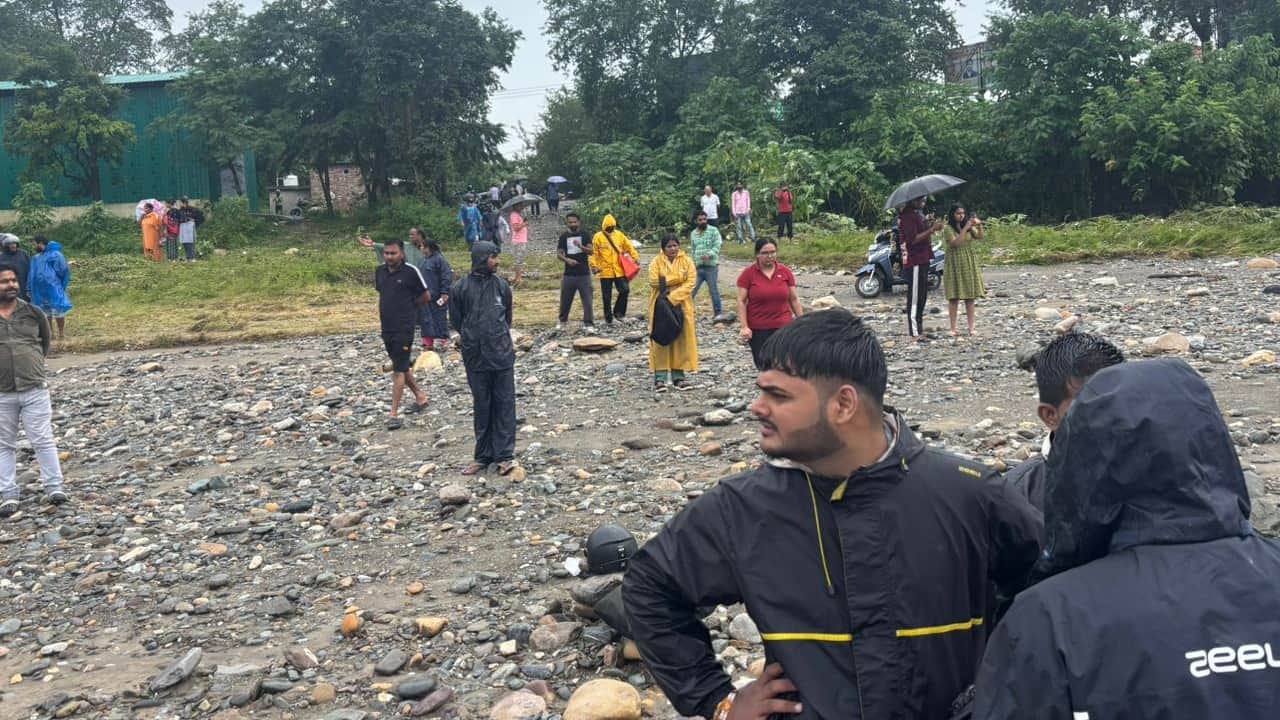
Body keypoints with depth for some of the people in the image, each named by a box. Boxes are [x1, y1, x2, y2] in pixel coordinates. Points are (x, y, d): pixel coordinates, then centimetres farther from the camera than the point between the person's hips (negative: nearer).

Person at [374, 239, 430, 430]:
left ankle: (394, 414, -8)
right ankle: (420, 396, 37)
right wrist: (383, 313, 12)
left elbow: (426, 296, -2)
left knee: (399, 370, -8)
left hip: (404, 327, -7)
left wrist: (408, 306, 5)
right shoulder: (380, 271, 8)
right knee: (402, 366, 18)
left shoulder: (411, 271, -11)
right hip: (387, 327, 7)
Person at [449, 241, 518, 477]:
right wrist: (472, 339, 8)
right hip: (475, 357, -1)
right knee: (482, 407, 9)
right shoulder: (461, 288, -4)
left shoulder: (501, 285, 2)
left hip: (502, 355, 1)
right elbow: (456, 322, 6)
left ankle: (505, 455, 5)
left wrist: (501, 340, 11)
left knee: (505, 405, 0)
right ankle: (483, 455, 18)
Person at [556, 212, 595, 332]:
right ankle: (562, 320, 29)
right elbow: (559, 253, 5)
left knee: (587, 300, -5)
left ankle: (589, 324, -2)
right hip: (569, 274, 2)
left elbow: (591, 251, -7)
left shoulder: (584, 235, 1)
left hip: (584, 273, -2)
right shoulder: (564, 236, 5)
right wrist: (567, 260, -14)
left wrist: (580, 246, -26)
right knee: (565, 299, 11)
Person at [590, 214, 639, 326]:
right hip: (605, 272, -3)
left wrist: (636, 257, -2)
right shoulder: (598, 237, -5)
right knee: (607, 297, 5)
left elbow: (629, 247, 9)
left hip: (619, 271, 3)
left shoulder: (620, 235, 6)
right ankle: (608, 318, 16)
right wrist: (594, 265, -15)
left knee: (625, 290, -4)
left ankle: (618, 312, 13)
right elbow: (594, 253, -6)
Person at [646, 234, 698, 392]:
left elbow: (691, 281, -8)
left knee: (681, 339, 3)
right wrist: (678, 277, -15)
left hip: (681, 306, 2)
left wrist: (673, 297, -17)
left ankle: (678, 376, 11)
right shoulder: (656, 262, -1)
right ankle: (660, 378, 1)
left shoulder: (686, 261, 3)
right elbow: (654, 281, -15)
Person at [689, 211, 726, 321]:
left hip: (711, 266, -4)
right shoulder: (693, 233, 14)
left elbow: (717, 246, -11)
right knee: (692, 289, 3)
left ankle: (718, 312, 9)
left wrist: (709, 254, -27)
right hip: (697, 267, 4)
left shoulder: (713, 230, -2)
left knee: (714, 290, 0)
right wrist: (693, 262, 14)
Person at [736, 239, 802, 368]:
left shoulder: (785, 271, 2)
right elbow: (741, 301, -4)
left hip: (783, 327, 0)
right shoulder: (748, 273, -4)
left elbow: (794, 299, 8)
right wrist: (744, 327, -11)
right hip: (757, 329, 0)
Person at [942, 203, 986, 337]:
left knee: (970, 297, 3)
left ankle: (971, 328, 7)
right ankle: (953, 328, 4)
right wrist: (965, 228, -21)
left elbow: (980, 237, -4)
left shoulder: (969, 226, 9)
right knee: (954, 297, -1)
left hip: (969, 264, 4)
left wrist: (979, 226, -19)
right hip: (955, 264, -4)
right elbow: (955, 243, -18)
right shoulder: (948, 229, -5)